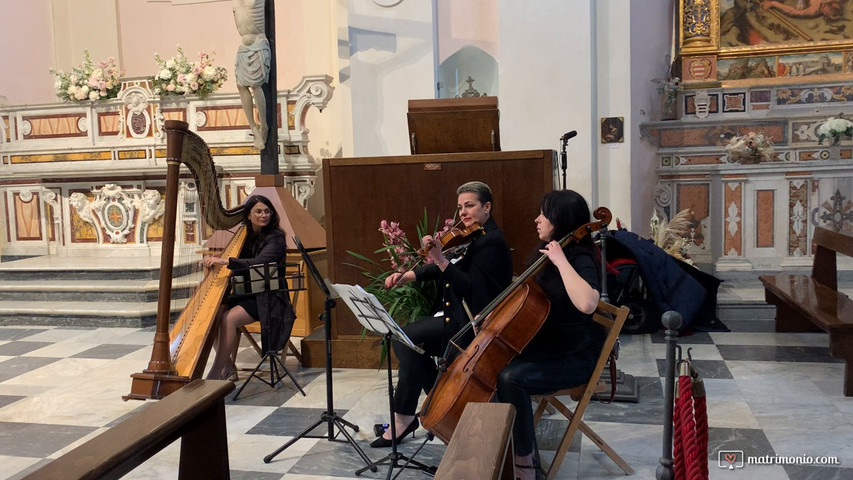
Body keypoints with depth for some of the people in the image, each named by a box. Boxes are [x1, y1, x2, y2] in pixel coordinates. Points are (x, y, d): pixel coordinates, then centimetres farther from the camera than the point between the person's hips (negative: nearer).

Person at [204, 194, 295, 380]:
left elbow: (259, 262, -25)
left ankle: (215, 374, -20)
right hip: (245, 293, 6)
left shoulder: (276, 238, -8)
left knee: (229, 319, -27)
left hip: (268, 297, -6)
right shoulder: (245, 236, 11)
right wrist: (214, 260, -7)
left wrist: (225, 261, -33)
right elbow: (238, 267, 14)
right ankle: (227, 367, -6)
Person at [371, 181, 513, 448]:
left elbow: (471, 287, -25)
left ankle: (403, 417, -9)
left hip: (472, 323, -10)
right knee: (404, 340, -1)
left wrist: (440, 259, -34)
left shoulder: (491, 242, -15)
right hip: (456, 315, 10)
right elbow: (448, 268, 7)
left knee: (408, 338, -20)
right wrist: (408, 275, -7)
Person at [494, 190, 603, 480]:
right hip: (544, 346, 9)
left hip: (574, 357, -9)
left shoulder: (580, 259, -20)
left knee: (510, 377, -29)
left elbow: (586, 304, -42)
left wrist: (561, 261, -33)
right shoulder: (546, 252, 7)